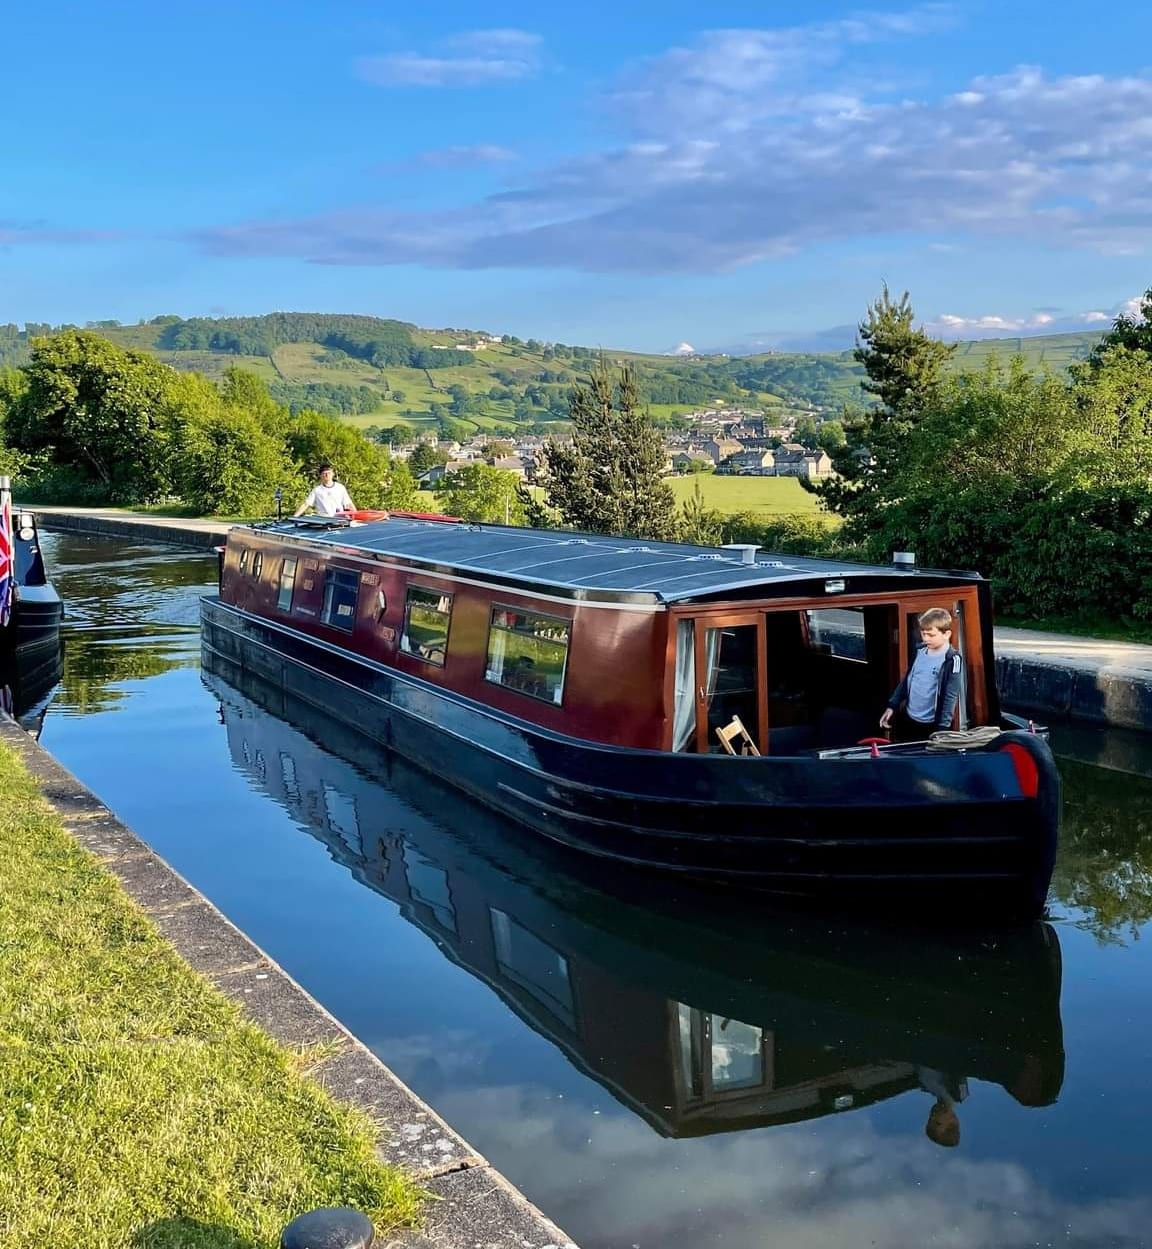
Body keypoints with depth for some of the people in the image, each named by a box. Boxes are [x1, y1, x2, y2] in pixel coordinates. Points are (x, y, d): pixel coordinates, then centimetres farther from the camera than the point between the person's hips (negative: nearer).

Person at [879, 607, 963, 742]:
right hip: (908, 719, 6)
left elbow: (951, 697, -18)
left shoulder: (952, 660, -16)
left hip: (931, 725, -6)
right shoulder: (920, 651, 3)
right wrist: (892, 706, 11)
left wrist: (942, 728, -22)